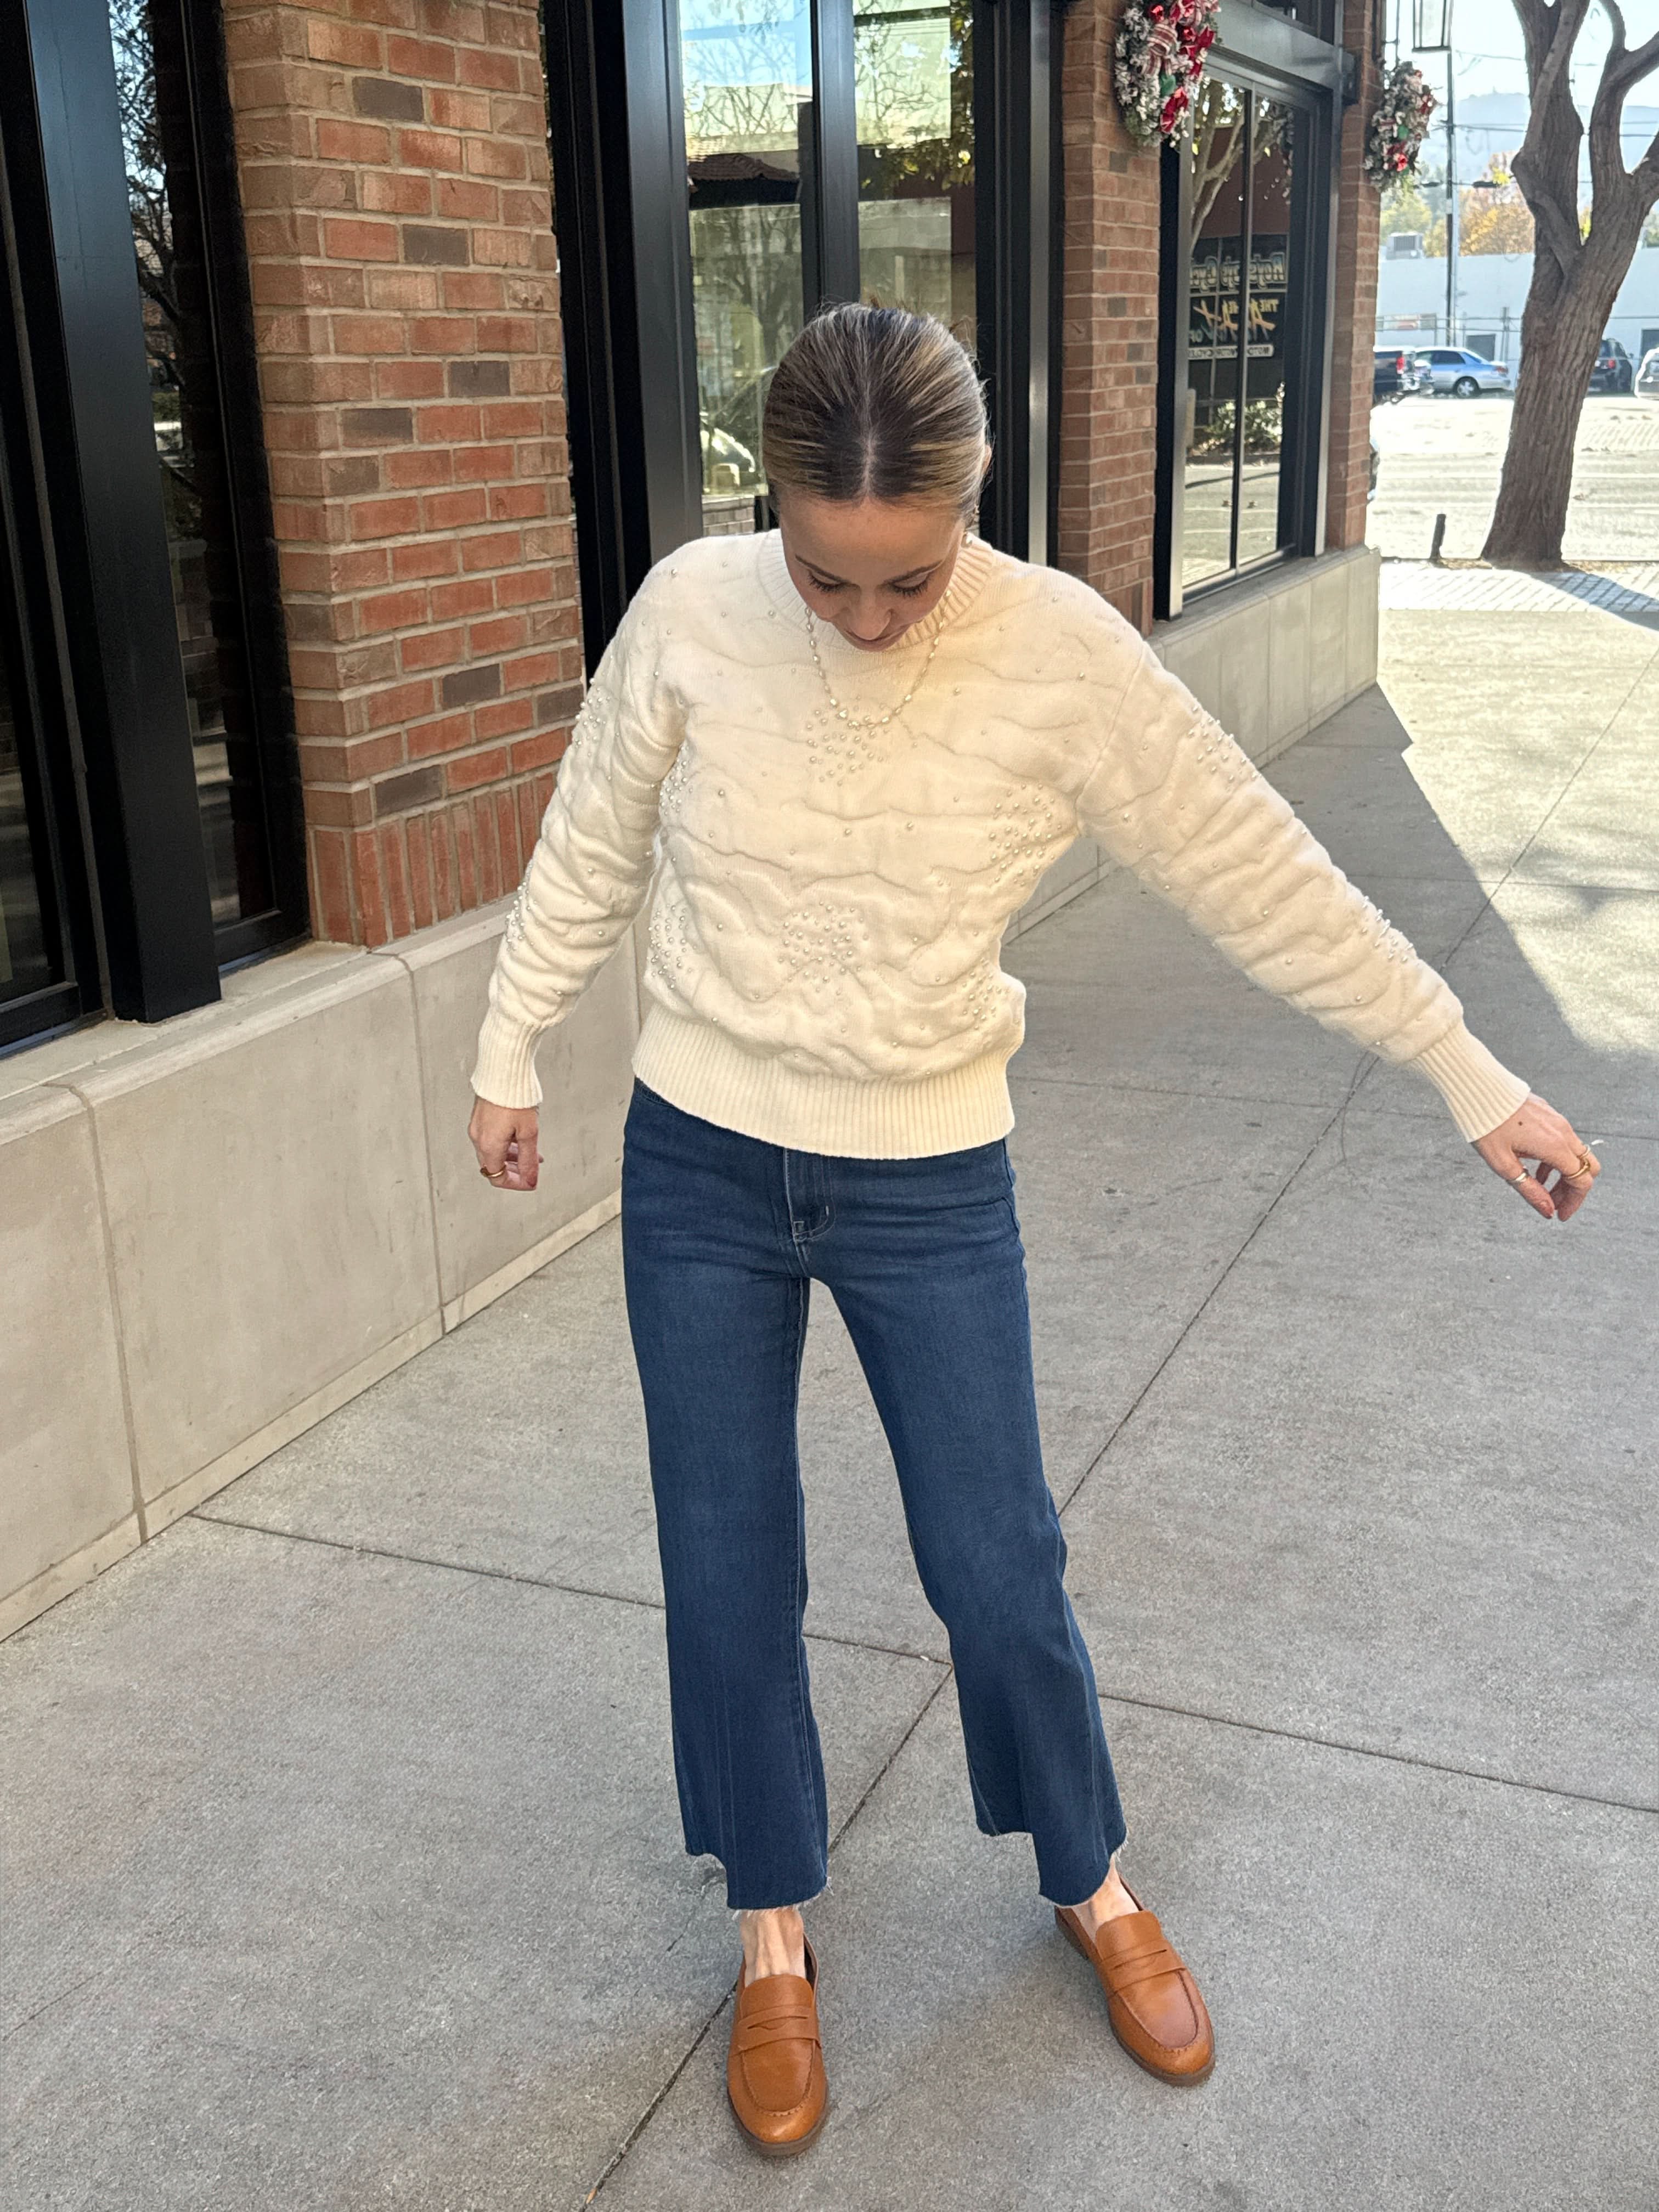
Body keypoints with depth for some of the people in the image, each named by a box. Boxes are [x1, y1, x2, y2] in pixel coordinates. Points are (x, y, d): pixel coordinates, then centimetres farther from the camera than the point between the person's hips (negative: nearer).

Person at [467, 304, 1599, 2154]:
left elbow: (1265, 879, -9)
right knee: (728, 1575, 10)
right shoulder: (692, 612, -12)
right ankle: (774, 1929, 35)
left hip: (930, 1187, -1)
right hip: (699, 1170, 1)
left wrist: (1475, 1082, -4)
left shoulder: (1058, 653, -15)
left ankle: (1090, 1881, 39)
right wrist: (509, 1050, 12)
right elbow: (588, 854, 3)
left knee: (999, 1568, 9)